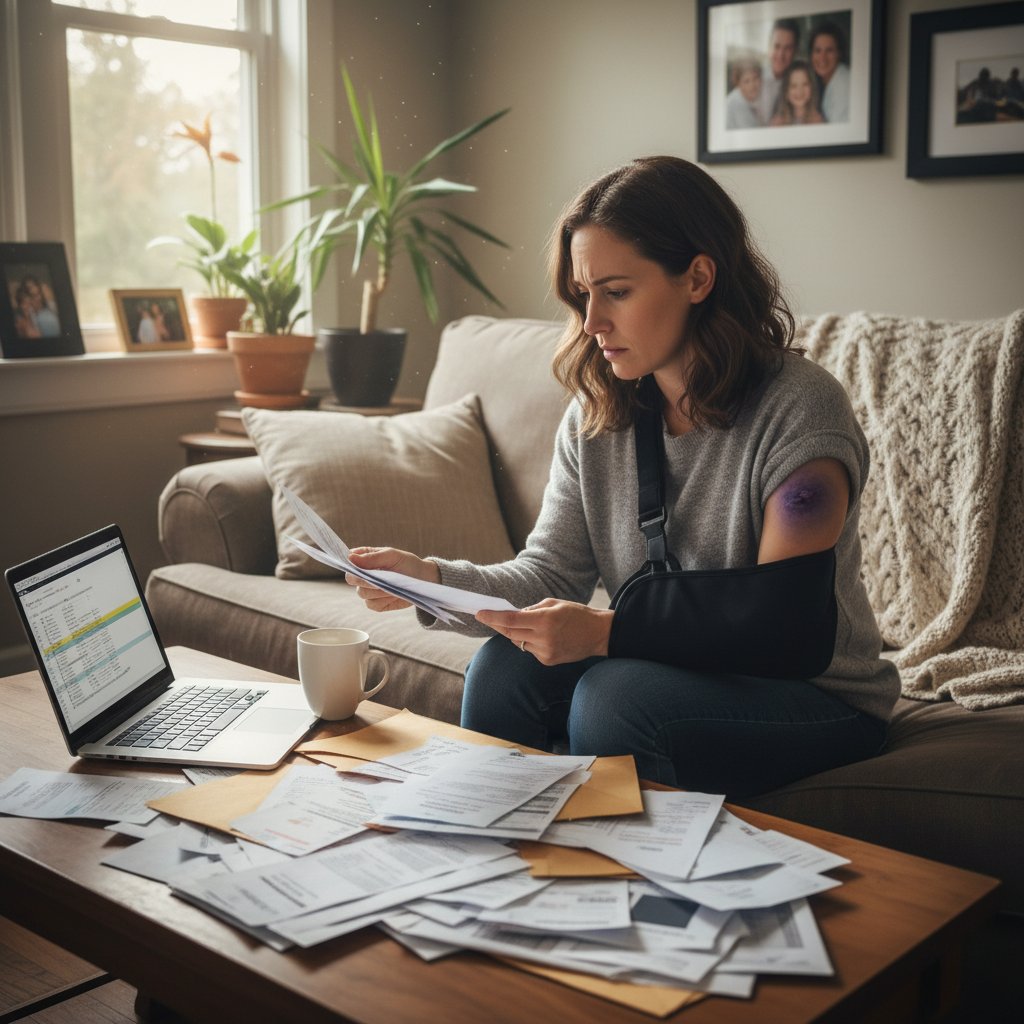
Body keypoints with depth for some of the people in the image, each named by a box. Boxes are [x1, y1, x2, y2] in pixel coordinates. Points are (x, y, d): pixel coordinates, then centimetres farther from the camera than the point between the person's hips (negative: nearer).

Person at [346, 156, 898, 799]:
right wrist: (431, 579, -21)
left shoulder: (801, 408, -19)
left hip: (818, 701, -5)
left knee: (615, 693, -28)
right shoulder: (596, 415, 1)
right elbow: (551, 575, -3)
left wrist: (607, 631, -32)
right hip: (671, 674, 5)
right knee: (505, 667, -16)